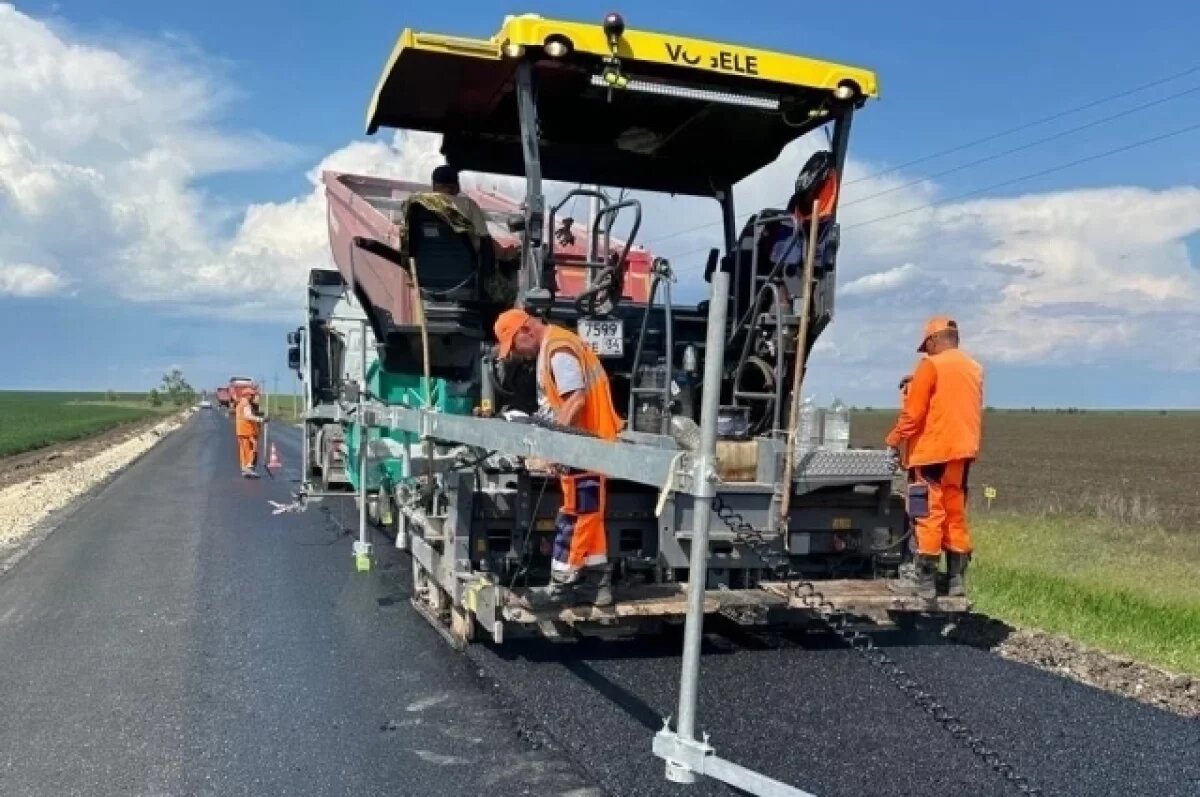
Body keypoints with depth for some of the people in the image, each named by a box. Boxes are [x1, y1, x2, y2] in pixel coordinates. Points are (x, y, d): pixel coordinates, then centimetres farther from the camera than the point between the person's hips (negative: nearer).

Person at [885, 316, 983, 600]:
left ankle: (924, 580, -3)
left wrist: (894, 441, -3)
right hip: (962, 450, 7)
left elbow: (913, 412, -11)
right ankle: (956, 578, 13)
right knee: (955, 514, 11)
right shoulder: (975, 369, 13)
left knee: (928, 514, -5)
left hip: (933, 450, -7)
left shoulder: (931, 365, -9)